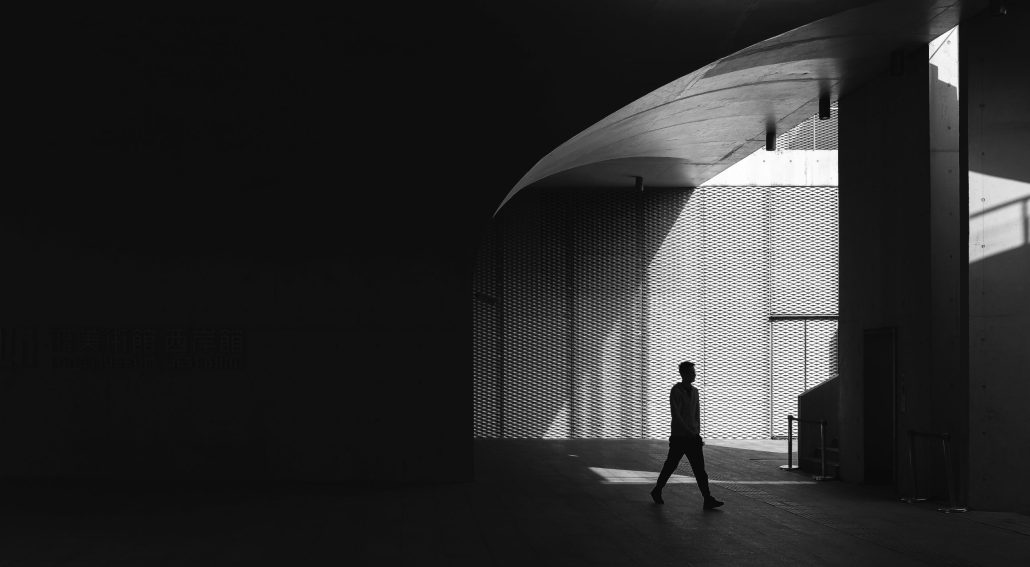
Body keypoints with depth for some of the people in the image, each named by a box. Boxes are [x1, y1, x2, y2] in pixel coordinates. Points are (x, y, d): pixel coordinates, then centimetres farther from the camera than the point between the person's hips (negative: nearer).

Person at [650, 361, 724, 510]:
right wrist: (690, 432, -23)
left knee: (699, 468, -4)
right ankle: (657, 491, 27)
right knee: (670, 465, 7)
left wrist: (697, 432, 13)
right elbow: (676, 415, -19)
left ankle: (708, 500, -10)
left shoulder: (694, 391, 11)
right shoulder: (676, 391, -11)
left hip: (693, 437, 5)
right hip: (679, 437, -5)